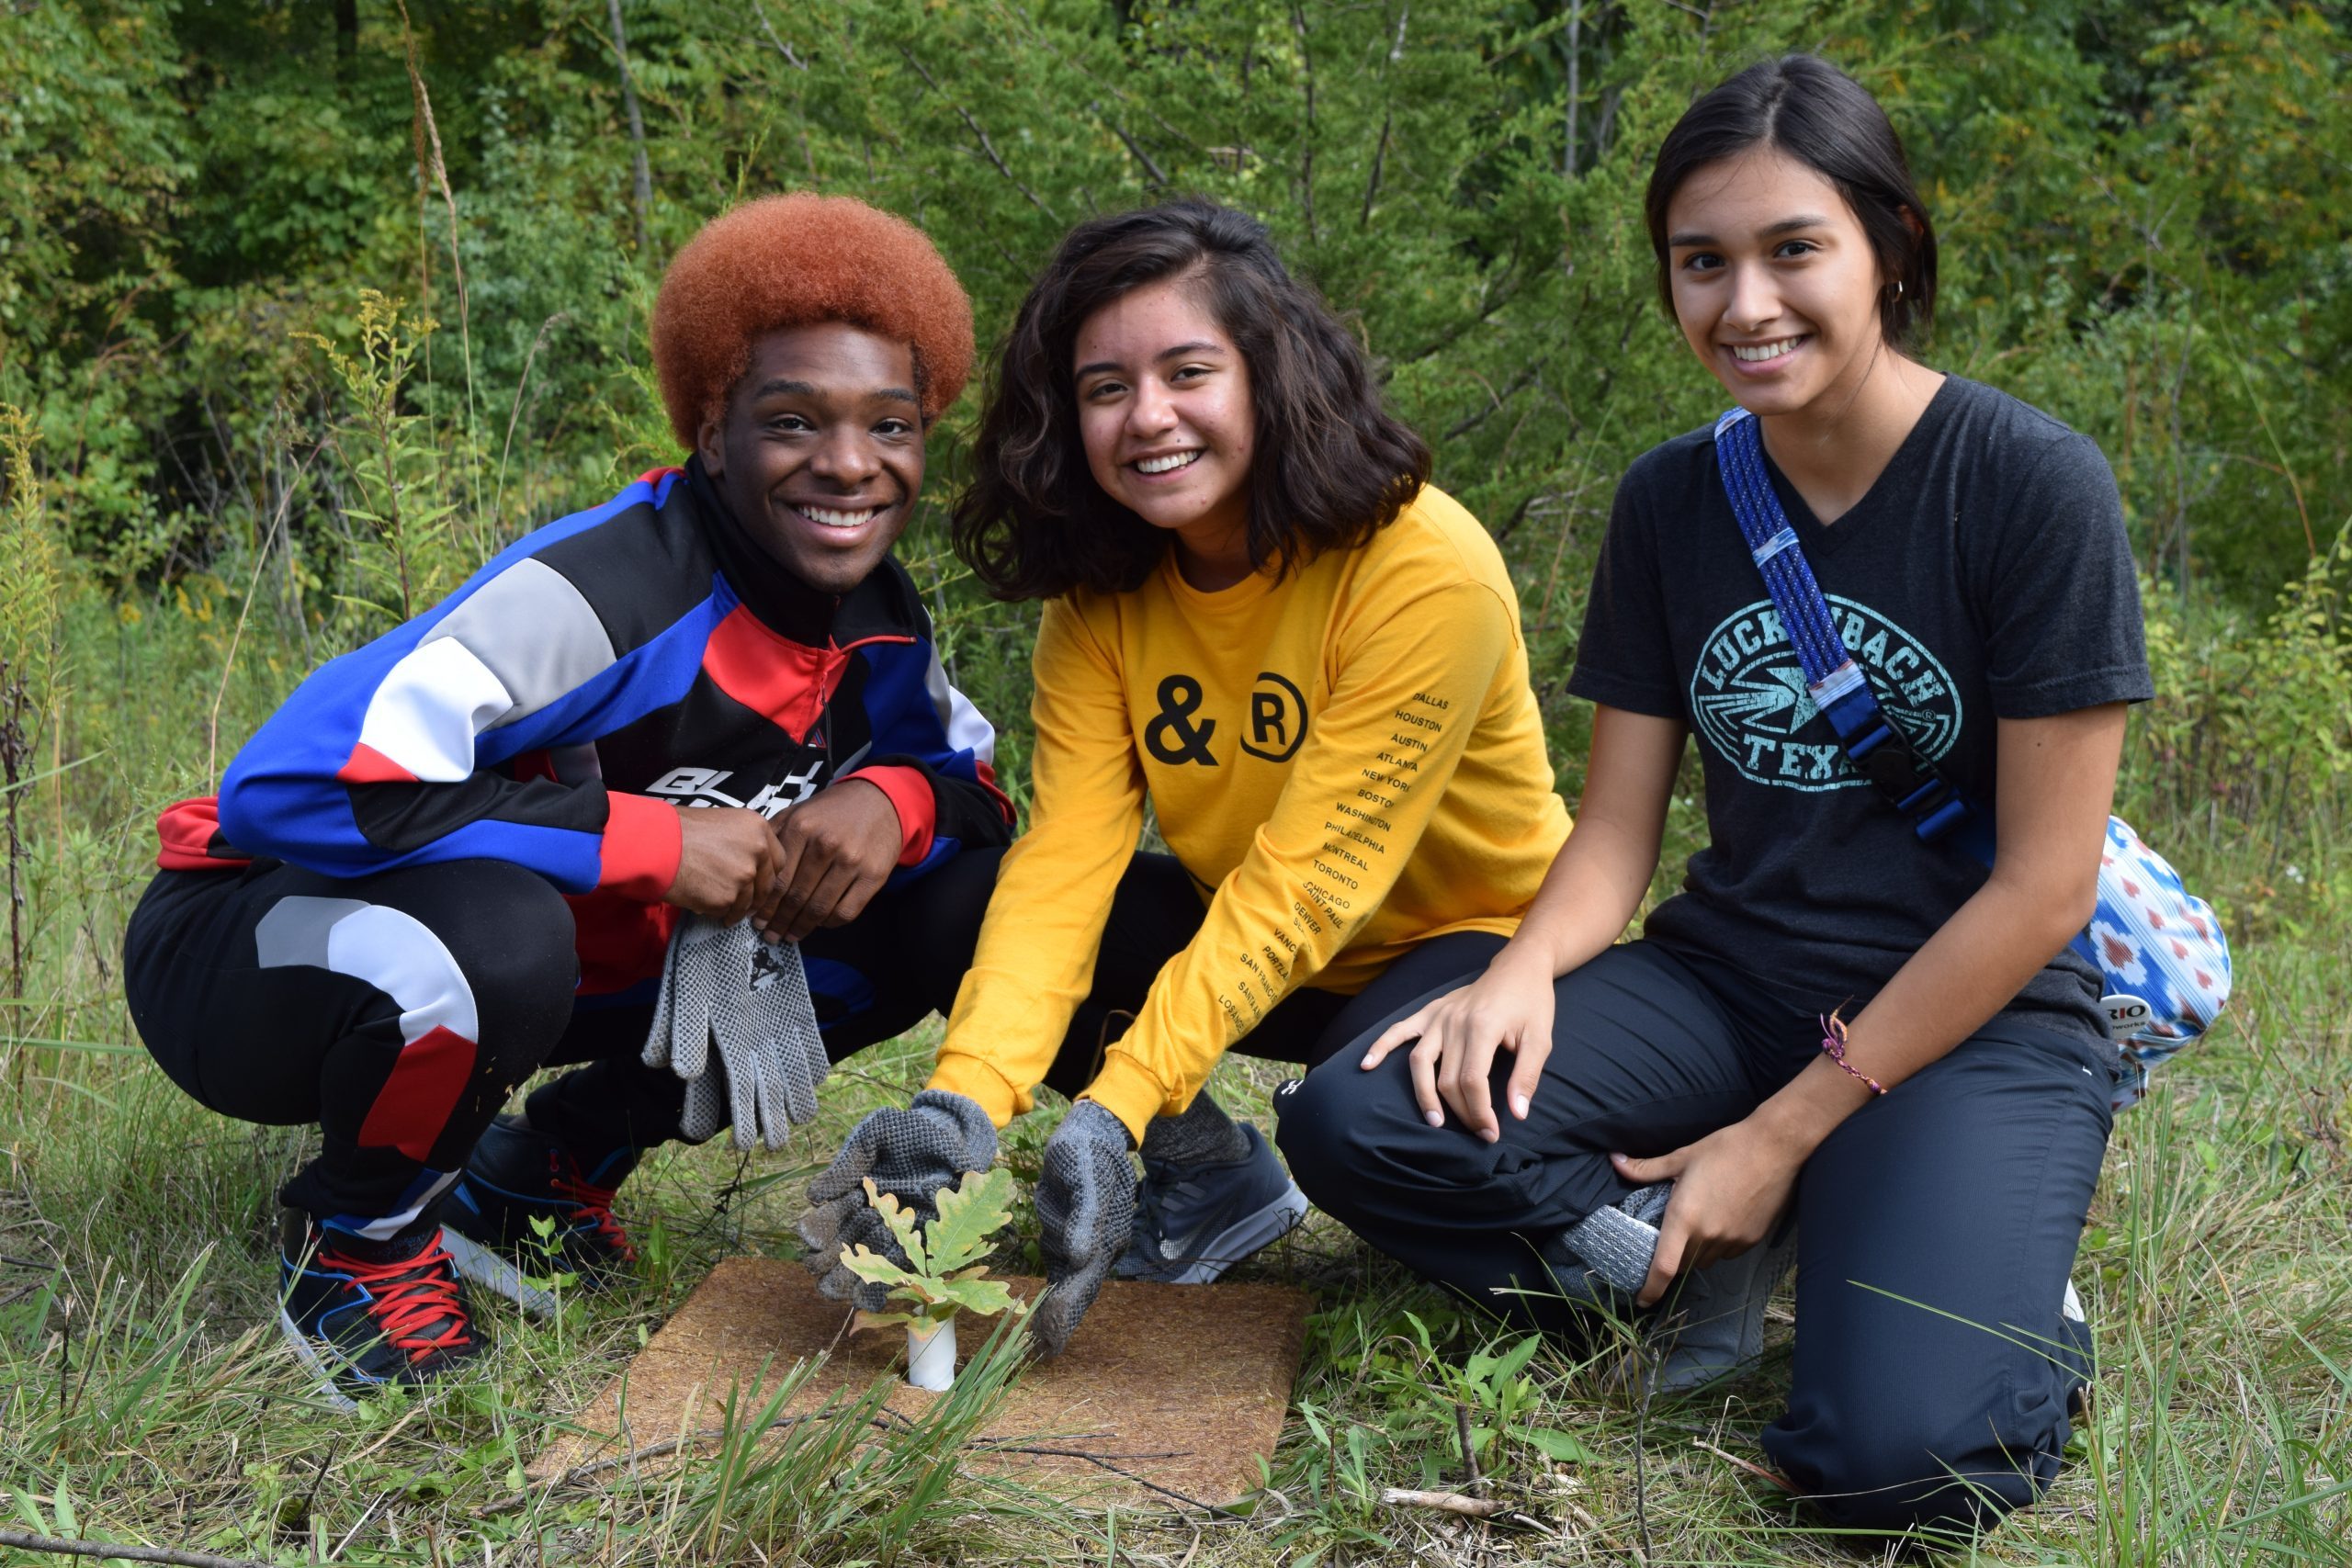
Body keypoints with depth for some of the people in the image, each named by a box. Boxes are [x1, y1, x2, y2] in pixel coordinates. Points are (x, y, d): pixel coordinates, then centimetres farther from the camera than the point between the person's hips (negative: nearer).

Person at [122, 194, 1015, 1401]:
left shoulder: (879, 623, -6)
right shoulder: (607, 592, -30)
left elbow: (981, 791, 6)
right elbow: (289, 788, -37)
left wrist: (894, 801, -20)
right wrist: (650, 840, -32)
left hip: (569, 961, 6)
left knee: (924, 918, -6)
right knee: (492, 934, -41)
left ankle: (547, 1169, 10)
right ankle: (355, 1244, -7)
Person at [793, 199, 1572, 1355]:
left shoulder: (1425, 573, -27)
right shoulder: (1101, 589, -9)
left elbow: (1300, 888, -30)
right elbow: (1064, 856, -19)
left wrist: (1112, 1115, -37)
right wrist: (963, 1102, -34)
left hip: (1471, 937, -5)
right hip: (1237, 942, 5)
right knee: (963, 918, -15)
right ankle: (1214, 1173, 4)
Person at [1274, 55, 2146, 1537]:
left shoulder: (2035, 484, -11)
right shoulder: (1671, 500, 4)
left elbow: (2043, 885, -12)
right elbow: (1619, 825, 5)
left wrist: (1786, 1133, -13)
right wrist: (1525, 971, -19)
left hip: (1975, 1018, -4)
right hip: (1725, 979, 4)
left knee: (1897, 1449, -30)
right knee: (1354, 1122, -20)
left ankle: (1983, 1272, 2)